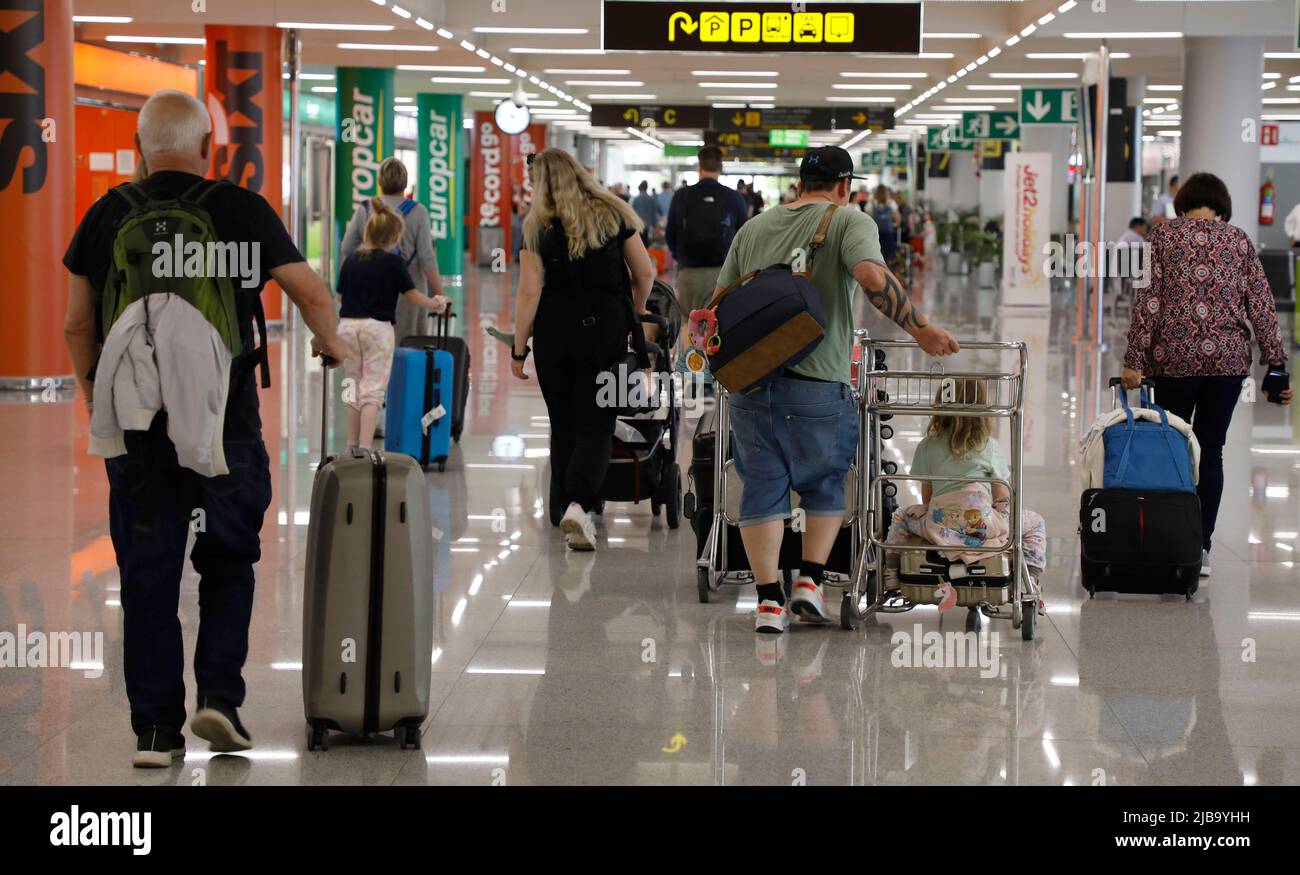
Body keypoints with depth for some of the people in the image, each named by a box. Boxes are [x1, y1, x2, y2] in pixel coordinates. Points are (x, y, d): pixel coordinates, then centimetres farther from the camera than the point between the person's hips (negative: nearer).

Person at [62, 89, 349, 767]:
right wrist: (331, 344, 21)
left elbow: (77, 324, 7)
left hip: (134, 418, 2)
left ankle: (155, 728, 9)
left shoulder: (106, 216, 3)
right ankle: (219, 695, 4)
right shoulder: (241, 210, -3)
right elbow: (310, 292, 1)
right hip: (222, 415, -1)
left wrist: (97, 402, 19)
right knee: (228, 559, 16)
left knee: (147, 573, 7)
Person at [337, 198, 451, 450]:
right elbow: (412, 295, -2)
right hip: (377, 327, -4)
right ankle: (365, 447, -13)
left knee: (354, 389, 15)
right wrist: (436, 304, 15)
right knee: (373, 391, -3)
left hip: (347, 325, 4)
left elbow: (341, 294, 9)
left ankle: (352, 446, 17)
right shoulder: (393, 262, -7)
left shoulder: (351, 261, 4)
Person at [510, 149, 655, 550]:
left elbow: (529, 293, -9)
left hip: (555, 336, 0)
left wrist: (519, 347, -1)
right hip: (606, 333, 0)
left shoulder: (538, 228, -6)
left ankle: (564, 509, 23)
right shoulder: (613, 215, 1)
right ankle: (579, 504, -19)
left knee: (564, 426, 14)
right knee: (596, 425, 2)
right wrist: (636, 310, 24)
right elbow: (645, 272, 5)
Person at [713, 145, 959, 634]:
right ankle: (810, 582, 6)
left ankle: (768, 601, 4)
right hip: (817, 385, -3)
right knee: (825, 486, 16)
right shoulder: (849, 222, 0)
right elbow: (872, 277, -18)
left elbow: (719, 301, 16)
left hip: (749, 382, 4)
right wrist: (918, 328, -12)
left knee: (762, 488, 9)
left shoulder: (753, 228, 16)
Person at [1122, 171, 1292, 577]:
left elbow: (1149, 299, -7)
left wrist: (1134, 359, -8)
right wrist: (1276, 365, 2)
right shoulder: (1239, 239, 7)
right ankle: (1200, 549, 7)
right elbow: (1261, 305, 2)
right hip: (1228, 359, 2)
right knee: (1210, 451, 8)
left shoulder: (1164, 235, 1)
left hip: (1175, 358, -2)